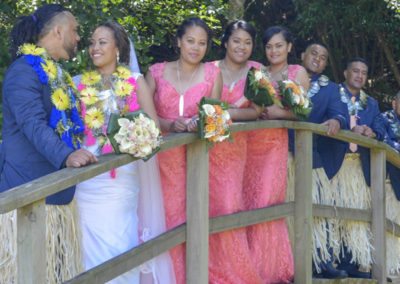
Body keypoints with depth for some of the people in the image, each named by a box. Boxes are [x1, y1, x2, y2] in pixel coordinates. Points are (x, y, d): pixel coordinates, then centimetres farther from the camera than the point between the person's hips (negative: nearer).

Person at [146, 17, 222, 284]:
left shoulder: (212, 72, 7)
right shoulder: (157, 71, 6)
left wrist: (199, 123, -18)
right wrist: (171, 125, -18)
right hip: (163, 155, 0)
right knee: (167, 218, -1)